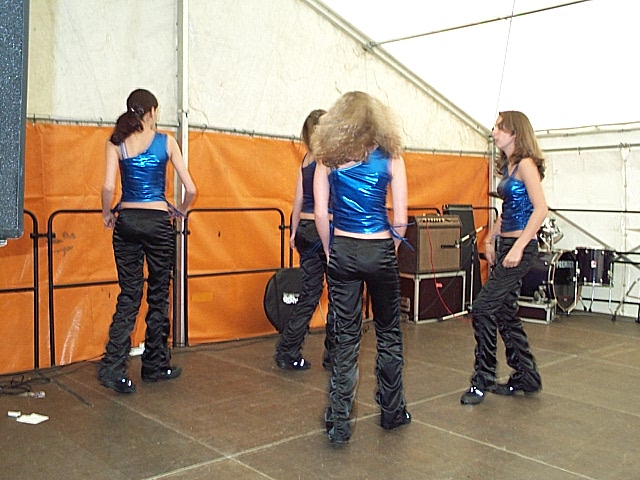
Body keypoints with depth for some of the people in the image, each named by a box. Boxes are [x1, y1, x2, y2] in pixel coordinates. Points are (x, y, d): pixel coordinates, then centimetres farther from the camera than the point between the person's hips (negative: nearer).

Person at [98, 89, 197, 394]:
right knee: (158, 296, 11)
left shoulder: (116, 143, 1)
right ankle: (155, 366, 21)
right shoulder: (166, 142, -1)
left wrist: (107, 214, 5)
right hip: (157, 223, -2)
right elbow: (190, 189, -4)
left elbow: (108, 187, -12)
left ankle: (113, 367, -1)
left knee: (129, 295, 8)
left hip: (126, 222, 2)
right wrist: (181, 210, 14)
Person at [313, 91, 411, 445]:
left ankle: (339, 423, 11)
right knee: (388, 332, 16)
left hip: (343, 252, 0)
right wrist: (392, 245, 10)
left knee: (344, 337, 7)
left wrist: (330, 249, 6)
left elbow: (321, 213, -6)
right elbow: (400, 219, -5)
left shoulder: (328, 159, 0)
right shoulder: (390, 157, -2)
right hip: (380, 253, 0)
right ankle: (392, 412, 30)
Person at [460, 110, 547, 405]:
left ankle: (482, 381, -1)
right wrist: (490, 239, 16)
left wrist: (518, 247, -24)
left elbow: (540, 209, -19)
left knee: (484, 308, -11)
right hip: (506, 245, 10)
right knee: (505, 313, 13)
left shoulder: (525, 164, -11)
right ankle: (525, 377, 26)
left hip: (520, 246, -10)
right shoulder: (508, 166, 15)